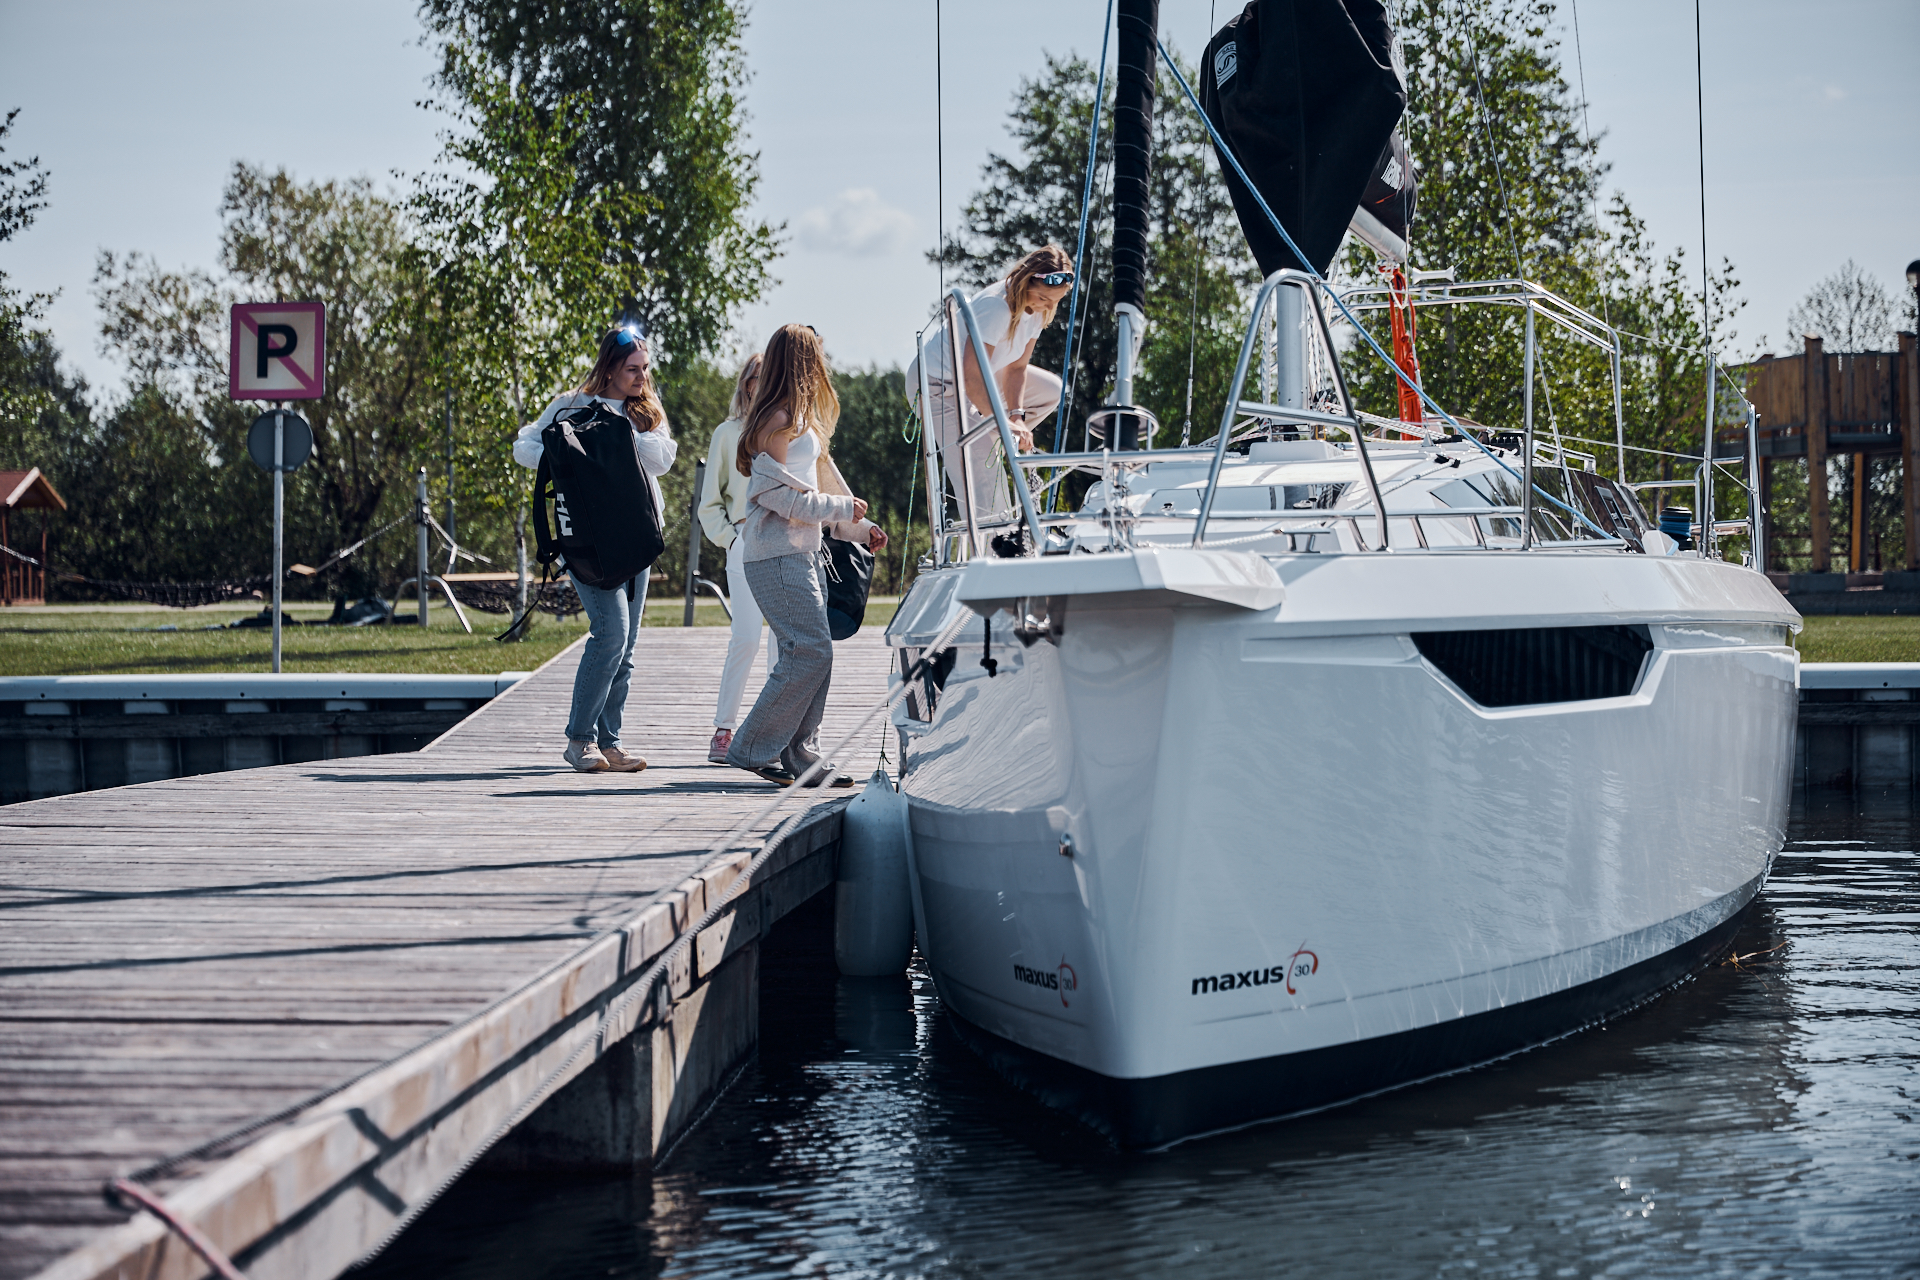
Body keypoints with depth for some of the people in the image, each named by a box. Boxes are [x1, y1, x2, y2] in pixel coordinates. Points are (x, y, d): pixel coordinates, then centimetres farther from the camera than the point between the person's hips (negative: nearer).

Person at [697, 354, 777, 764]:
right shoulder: (728, 433, 9)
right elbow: (710, 503, 11)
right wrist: (729, 538, -1)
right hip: (746, 542, -2)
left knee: (783, 638, -2)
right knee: (746, 637, -12)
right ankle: (723, 728, -5)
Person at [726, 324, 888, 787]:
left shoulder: (801, 418, 20)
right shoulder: (778, 419, -11)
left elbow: (819, 480, 28)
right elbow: (779, 492, -17)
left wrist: (859, 526, 25)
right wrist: (842, 508, -9)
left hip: (802, 551, 10)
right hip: (777, 556, -10)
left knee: (812, 654, 7)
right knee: (810, 652, -13)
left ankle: (798, 756, 9)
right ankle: (752, 748, -7)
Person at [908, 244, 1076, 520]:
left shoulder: (1038, 307, -9)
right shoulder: (996, 305, -34)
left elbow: (1017, 366, -4)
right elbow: (971, 378, -36)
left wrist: (1016, 415, -18)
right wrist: (1004, 422, -40)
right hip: (938, 383, -9)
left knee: (1051, 391, 11)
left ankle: (987, 445, 9)